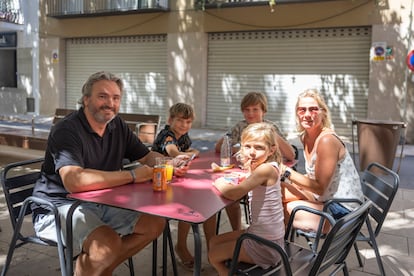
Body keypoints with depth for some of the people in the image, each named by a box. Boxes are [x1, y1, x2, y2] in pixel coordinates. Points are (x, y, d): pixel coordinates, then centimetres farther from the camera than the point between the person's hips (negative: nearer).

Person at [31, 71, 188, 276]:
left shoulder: (117, 126, 3)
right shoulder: (66, 130, -19)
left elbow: (147, 156, 12)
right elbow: (74, 181, -35)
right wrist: (132, 176, -27)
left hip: (100, 203, 8)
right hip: (60, 207, -7)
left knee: (155, 223, -2)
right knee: (109, 243, -31)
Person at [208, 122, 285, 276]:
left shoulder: (266, 169, -26)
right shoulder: (265, 168, 0)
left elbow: (234, 194, -33)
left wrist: (220, 184, -14)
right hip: (259, 234, 8)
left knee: (213, 255, 11)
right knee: (214, 242, 22)